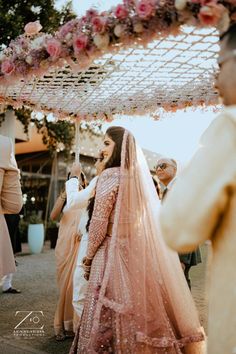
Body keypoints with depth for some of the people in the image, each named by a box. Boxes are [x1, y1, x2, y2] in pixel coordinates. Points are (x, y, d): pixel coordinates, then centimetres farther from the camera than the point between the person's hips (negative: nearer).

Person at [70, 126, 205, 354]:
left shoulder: (110, 175, -10)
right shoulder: (139, 175, 10)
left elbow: (99, 221, -13)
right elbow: (144, 219, 14)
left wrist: (88, 257, -2)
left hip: (112, 252, -7)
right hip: (139, 252, 7)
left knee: (107, 318, 3)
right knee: (138, 310, 14)